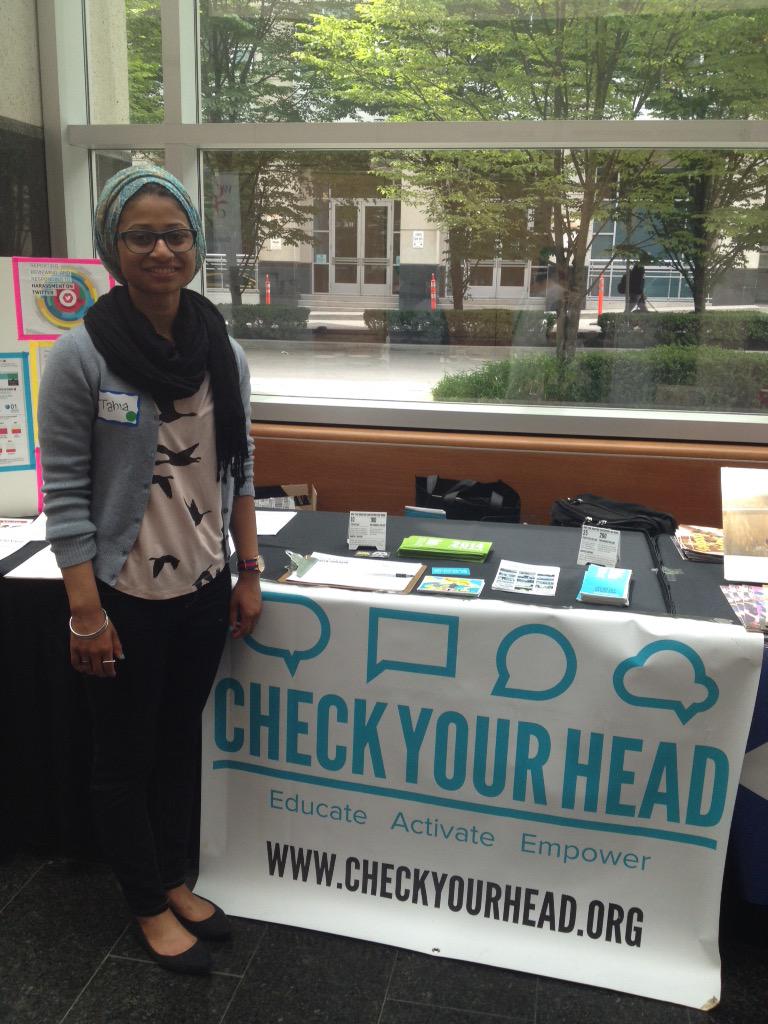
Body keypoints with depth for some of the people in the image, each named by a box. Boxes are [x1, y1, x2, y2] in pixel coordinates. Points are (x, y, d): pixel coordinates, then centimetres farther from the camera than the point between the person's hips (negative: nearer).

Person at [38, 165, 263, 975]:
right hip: (125, 599, -4)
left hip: (202, 592, 5)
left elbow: (239, 469, 7)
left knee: (180, 742, 20)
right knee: (125, 757, 13)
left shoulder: (224, 352, 0)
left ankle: (173, 880, 42)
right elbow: (65, 492, -13)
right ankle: (149, 907, 35)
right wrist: (86, 613, -14)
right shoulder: (81, 355, -14)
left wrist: (249, 573, 6)